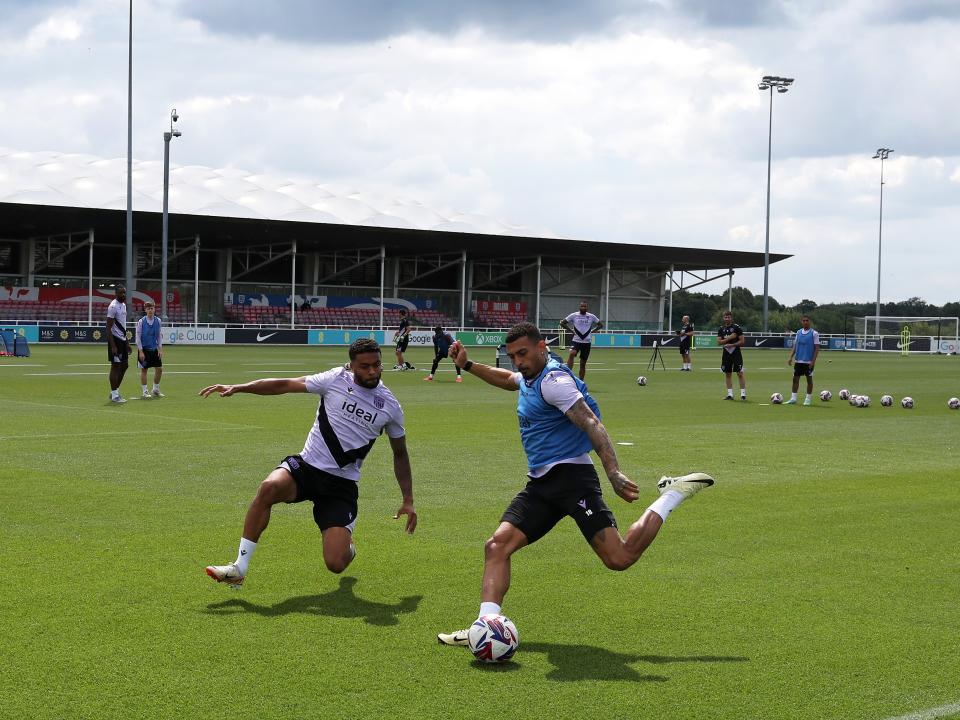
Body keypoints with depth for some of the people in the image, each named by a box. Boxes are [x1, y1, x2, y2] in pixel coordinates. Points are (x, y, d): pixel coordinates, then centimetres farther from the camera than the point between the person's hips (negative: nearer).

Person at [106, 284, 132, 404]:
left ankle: (114, 392, 21)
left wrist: (127, 342, 20)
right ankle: (114, 395, 0)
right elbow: (108, 328, -19)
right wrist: (113, 346, -23)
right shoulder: (113, 306, -15)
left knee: (124, 365, 12)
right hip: (115, 340, -9)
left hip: (122, 340, 9)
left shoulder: (123, 305, 14)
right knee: (116, 366, -5)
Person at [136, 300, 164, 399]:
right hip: (144, 349, -4)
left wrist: (160, 349, 2)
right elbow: (138, 337, -8)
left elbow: (159, 335, 7)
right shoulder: (141, 322, -10)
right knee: (144, 369, 1)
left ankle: (156, 390, 21)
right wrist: (141, 351, -12)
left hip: (154, 349, 4)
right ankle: (144, 392, 10)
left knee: (159, 369, 5)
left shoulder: (158, 321, -1)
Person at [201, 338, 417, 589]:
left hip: (342, 484, 0)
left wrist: (408, 500, 12)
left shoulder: (390, 406, 3)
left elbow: (400, 454, 16)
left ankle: (347, 548, 25)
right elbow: (283, 385, 0)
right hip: (305, 466, 0)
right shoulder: (336, 379, -2)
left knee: (335, 564, -16)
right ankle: (239, 568, -25)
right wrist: (236, 388, -9)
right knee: (269, 487, -35)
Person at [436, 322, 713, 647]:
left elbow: (592, 424, -24)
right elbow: (508, 379, 44)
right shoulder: (529, 378, 16)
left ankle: (673, 495, 1)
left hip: (570, 476, -9)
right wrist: (468, 365, 38)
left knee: (619, 558, -17)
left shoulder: (554, 380, -13)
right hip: (540, 483, 9)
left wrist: (614, 474, -34)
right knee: (497, 546, -6)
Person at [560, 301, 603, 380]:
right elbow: (562, 323, 5)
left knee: (583, 364, 6)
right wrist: (571, 330, -3)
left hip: (587, 342, 2)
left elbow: (600, 325, 15)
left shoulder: (591, 316, 3)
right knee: (572, 353, -31)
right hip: (576, 341, -2)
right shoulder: (574, 315, -1)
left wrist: (592, 331, 2)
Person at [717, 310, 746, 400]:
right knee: (728, 374, 6)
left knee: (740, 374, -7)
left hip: (736, 353, -4)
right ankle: (730, 394, 11)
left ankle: (743, 394, -6)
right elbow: (719, 342, -2)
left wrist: (732, 345, -17)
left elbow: (742, 341, -7)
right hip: (726, 354, 4)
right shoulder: (721, 329, 8)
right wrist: (729, 337, -14)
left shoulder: (737, 328, -4)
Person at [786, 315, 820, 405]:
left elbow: (817, 348, -7)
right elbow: (795, 346, 12)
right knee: (795, 378, 4)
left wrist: (813, 361, -14)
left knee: (809, 379, 4)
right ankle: (793, 398, 9)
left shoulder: (814, 333, -5)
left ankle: (808, 399, 11)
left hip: (809, 361, -4)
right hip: (798, 360, 4)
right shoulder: (799, 332, 9)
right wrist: (791, 357, 2)